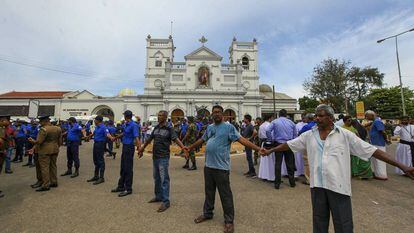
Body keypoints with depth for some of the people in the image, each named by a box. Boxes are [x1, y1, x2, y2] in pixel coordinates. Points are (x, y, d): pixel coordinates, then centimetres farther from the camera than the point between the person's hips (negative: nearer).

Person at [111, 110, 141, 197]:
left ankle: (128, 189, 11)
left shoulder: (133, 125, -17)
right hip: (124, 147, 9)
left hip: (129, 147, -9)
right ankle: (121, 186, 31)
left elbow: (136, 137, -27)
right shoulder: (125, 124, 9)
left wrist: (139, 147, -38)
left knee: (128, 168, -1)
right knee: (123, 168, 17)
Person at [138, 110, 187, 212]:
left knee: (164, 179, -2)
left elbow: (176, 139, -23)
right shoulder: (156, 128, 8)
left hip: (163, 158, -7)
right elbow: (149, 139, 19)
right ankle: (158, 196, 34)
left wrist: (183, 147, -40)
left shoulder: (169, 129, -11)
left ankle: (165, 201, 8)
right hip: (155, 156, 7)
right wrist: (142, 148, 28)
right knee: (156, 178, 18)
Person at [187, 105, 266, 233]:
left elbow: (241, 139, -14)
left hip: (221, 167, -6)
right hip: (208, 165, 6)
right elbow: (202, 140, 22)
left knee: (225, 195, 7)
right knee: (209, 192, 21)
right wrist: (190, 147, 31)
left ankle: (229, 220, 26)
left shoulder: (228, 127, -8)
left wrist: (258, 148, -23)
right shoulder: (209, 127, 10)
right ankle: (207, 213, 41)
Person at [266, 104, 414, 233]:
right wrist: (270, 150, 10)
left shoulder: (345, 135, -4)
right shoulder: (309, 135, 1)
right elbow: (289, 144, 7)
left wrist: (402, 166, -6)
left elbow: (371, 150, -2)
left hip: (338, 186, -2)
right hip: (317, 185, 2)